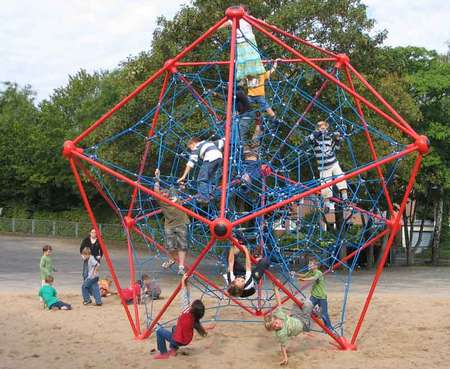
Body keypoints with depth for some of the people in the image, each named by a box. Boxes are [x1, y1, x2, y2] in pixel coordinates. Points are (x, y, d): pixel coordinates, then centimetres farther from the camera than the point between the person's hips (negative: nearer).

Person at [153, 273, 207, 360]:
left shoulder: (186, 313, -23)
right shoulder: (194, 317, -5)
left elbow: (185, 299, -20)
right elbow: (188, 298, -1)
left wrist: (183, 282, -14)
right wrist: (186, 283, 0)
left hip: (179, 340, -8)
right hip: (186, 341, 8)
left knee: (159, 331, 5)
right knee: (175, 328, 33)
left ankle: (163, 353, 8)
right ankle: (173, 350, 28)